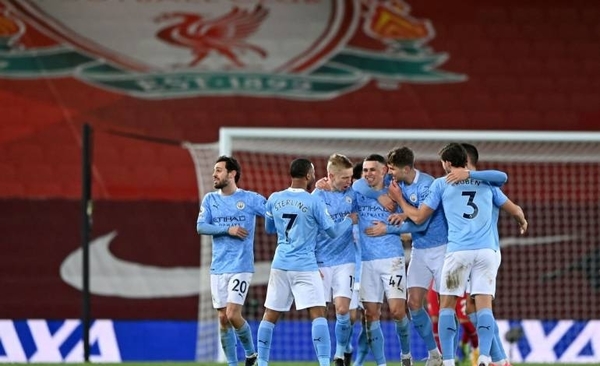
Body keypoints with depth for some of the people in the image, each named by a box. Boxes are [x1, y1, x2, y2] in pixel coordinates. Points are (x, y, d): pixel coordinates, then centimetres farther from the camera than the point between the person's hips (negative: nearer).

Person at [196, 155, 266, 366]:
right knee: (223, 319, 4)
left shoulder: (250, 199, -1)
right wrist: (228, 230, -13)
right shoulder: (210, 199, 8)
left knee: (233, 315, -13)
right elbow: (201, 227, -2)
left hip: (241, 266, -4)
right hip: (218, 267, 4)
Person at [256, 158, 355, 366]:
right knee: (318, 314, -5)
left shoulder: (274, 200, 3)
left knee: (270, 316, 12)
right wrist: (350, 220, 17)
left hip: (280, 265, 5)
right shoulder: (313, 202, -9)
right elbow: (333, 232, 0)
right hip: (305, 267, -5)